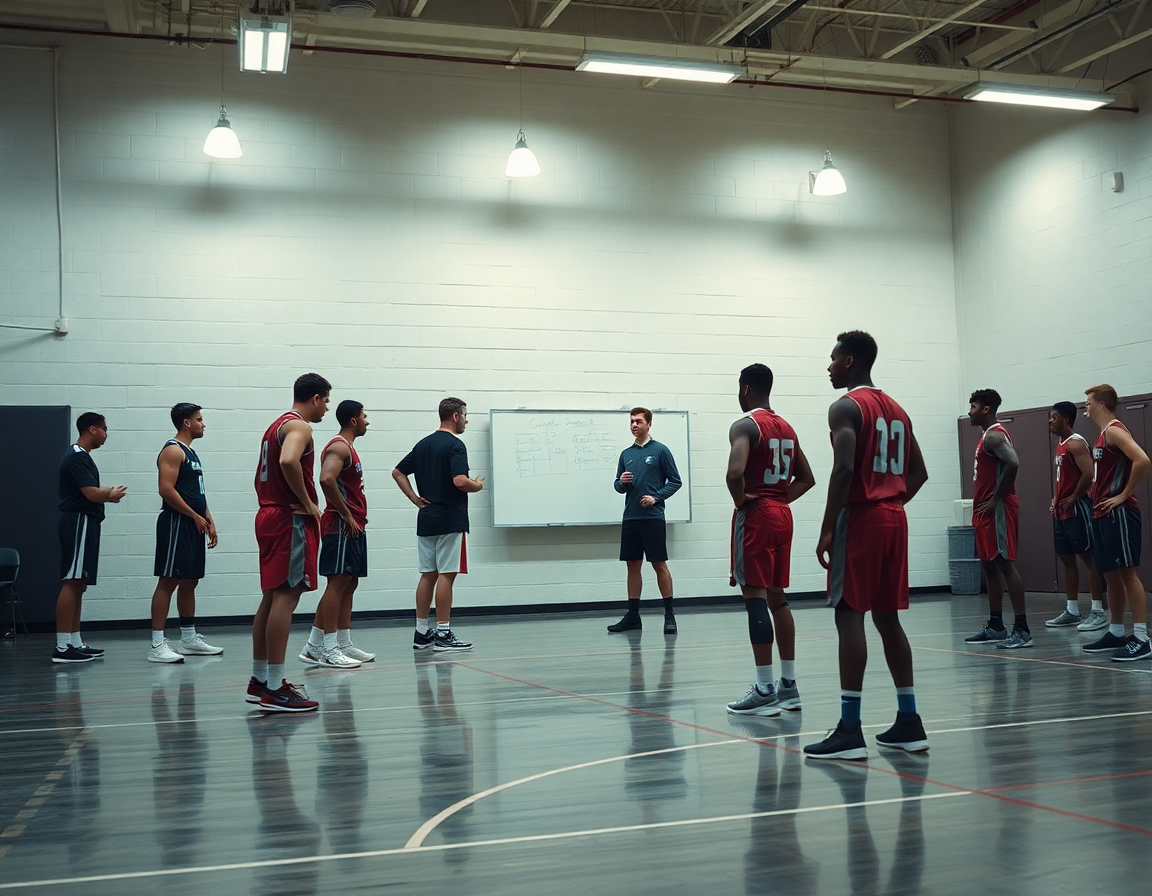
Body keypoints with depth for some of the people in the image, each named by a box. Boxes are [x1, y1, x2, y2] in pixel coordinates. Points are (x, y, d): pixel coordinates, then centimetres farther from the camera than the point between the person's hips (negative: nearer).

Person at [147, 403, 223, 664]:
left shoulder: (191, 453, 20)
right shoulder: (173, 450, -10)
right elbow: (167, 489, -20)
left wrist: (209, 521, 15)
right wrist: (196, 516, -16)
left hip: (194, 525, 10)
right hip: (176, 523, -10)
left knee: (189, 581, 13)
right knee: (168, 581, -10)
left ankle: (189, 639, 21)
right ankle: (157, 645, -10)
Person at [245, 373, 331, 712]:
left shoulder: (277, 425, 20)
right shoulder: (299, 426, -11)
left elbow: (262, 476, 27)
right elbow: (289, 461, -32)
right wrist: (307, 502, -22)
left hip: (270, 515, 10)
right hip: (291, 519, -10)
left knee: (271, 597, 13)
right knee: (286, 596, -11)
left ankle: (259, 680, 18)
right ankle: (274, 690, -12)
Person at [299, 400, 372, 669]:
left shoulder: (347, 448, 20)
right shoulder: (339, 447, -12)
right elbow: (326, 479, -29)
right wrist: (346, 514, -22)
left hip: (353, 526, 10)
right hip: (341, 526, -10)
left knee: (349, 584, 10)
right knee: (337, 583, -9)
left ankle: (344, 645, 14)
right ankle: (328, 650, -8)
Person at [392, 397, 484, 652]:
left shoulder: (423, 444, 13)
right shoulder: (455, 445, -12)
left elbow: (398, 472, 17)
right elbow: (460, 481, -24)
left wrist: (414, 497, 11)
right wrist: (478, 485, -4)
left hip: (426, 519, 8)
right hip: (450, 521, -8)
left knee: (428, 575, 10)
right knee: (446, 574, -5)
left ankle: (421, 633, 12)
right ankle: (443, 635, -4)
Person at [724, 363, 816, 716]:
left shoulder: (745, 426, -11)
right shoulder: (787, 428, 15)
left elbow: (735, 472, -28)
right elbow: (806, 478, 20)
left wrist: (741, 500, -12)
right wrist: (781, 499, 12)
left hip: (755, 516, -8)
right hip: (782, 514, 8)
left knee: (755, 597, -8)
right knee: (776, 597, 13)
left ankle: (765, 691, -9)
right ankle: (789, 685, 16)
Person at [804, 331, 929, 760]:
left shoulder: (846, 407, -9)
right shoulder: (897, 410, 17)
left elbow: (844, 469, -20)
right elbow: (918, 473, 18)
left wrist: (827, 529, -18)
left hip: (860, 519, -8)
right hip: (893, 518, 8)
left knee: (850, 615, -8)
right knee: (887, 617, 13)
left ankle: (850, 729, -10)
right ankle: (908, 722, 15)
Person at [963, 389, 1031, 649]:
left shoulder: (994, 435, -13)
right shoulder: (987, 435, 19)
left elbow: (1013, 464, -29)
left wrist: (996, 499, -22)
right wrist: (982, 505, 15)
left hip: (998, 510, -11)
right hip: (985, 511, 11)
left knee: (1006, 565, -11)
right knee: (990, 567, 13)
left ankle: (1022, 630, -10)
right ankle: (995, 626, 19)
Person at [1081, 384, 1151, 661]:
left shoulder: (1114, 431, -12)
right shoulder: (1103, 434, 18)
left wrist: (1123, 495, -20)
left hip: (1118, 513, -10)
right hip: (1102, 514, 10)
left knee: (1128, 572, -10)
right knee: (1111, 574, 13)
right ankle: (1116, 634, 20)